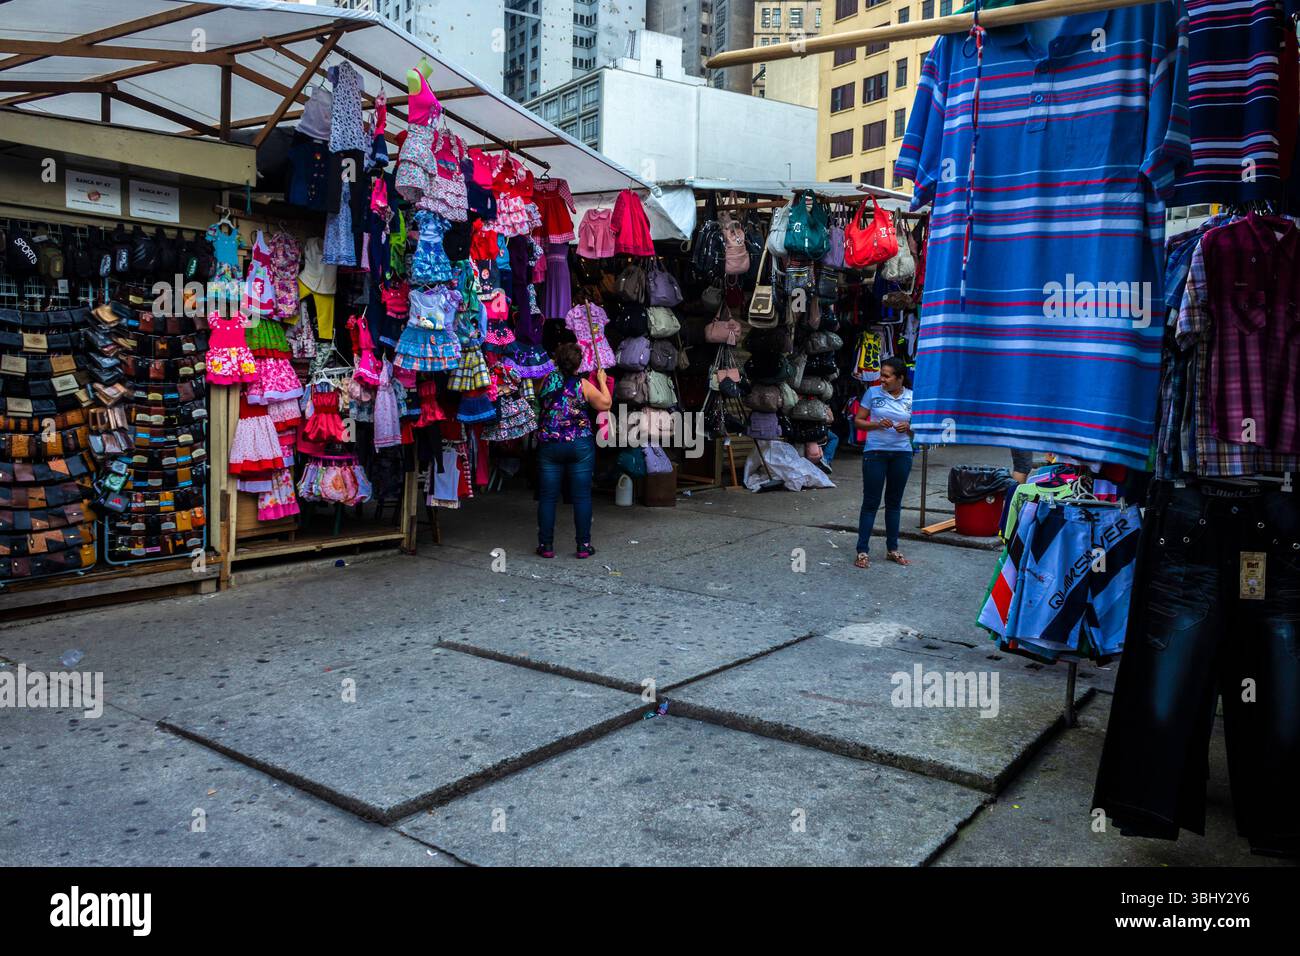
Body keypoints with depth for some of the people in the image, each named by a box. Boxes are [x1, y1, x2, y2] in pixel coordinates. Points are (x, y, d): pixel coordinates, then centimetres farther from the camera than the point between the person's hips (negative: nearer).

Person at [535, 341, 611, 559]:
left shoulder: (547, 381, -1)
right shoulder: (584, 385, -6)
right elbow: (606, 404, 1)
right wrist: (602, 381, 16)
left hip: (549, 446, 2)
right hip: (580, 446, -1)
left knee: (547, 497, 7)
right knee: (582, 496, 5)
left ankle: (546, 545, 9)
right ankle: (584, 545, 7)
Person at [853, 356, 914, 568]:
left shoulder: (912, 397, 3)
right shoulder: (873, 392, -2)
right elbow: (858, 421, 2)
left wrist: (908, 428, -11)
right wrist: (877, 425, -15)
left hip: (902, 453, 3)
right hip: (875, 452, -2)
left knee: (894, 502, 13)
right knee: (871, 502, -1)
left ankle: (892, 549, 25)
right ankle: (862, 551, 3)